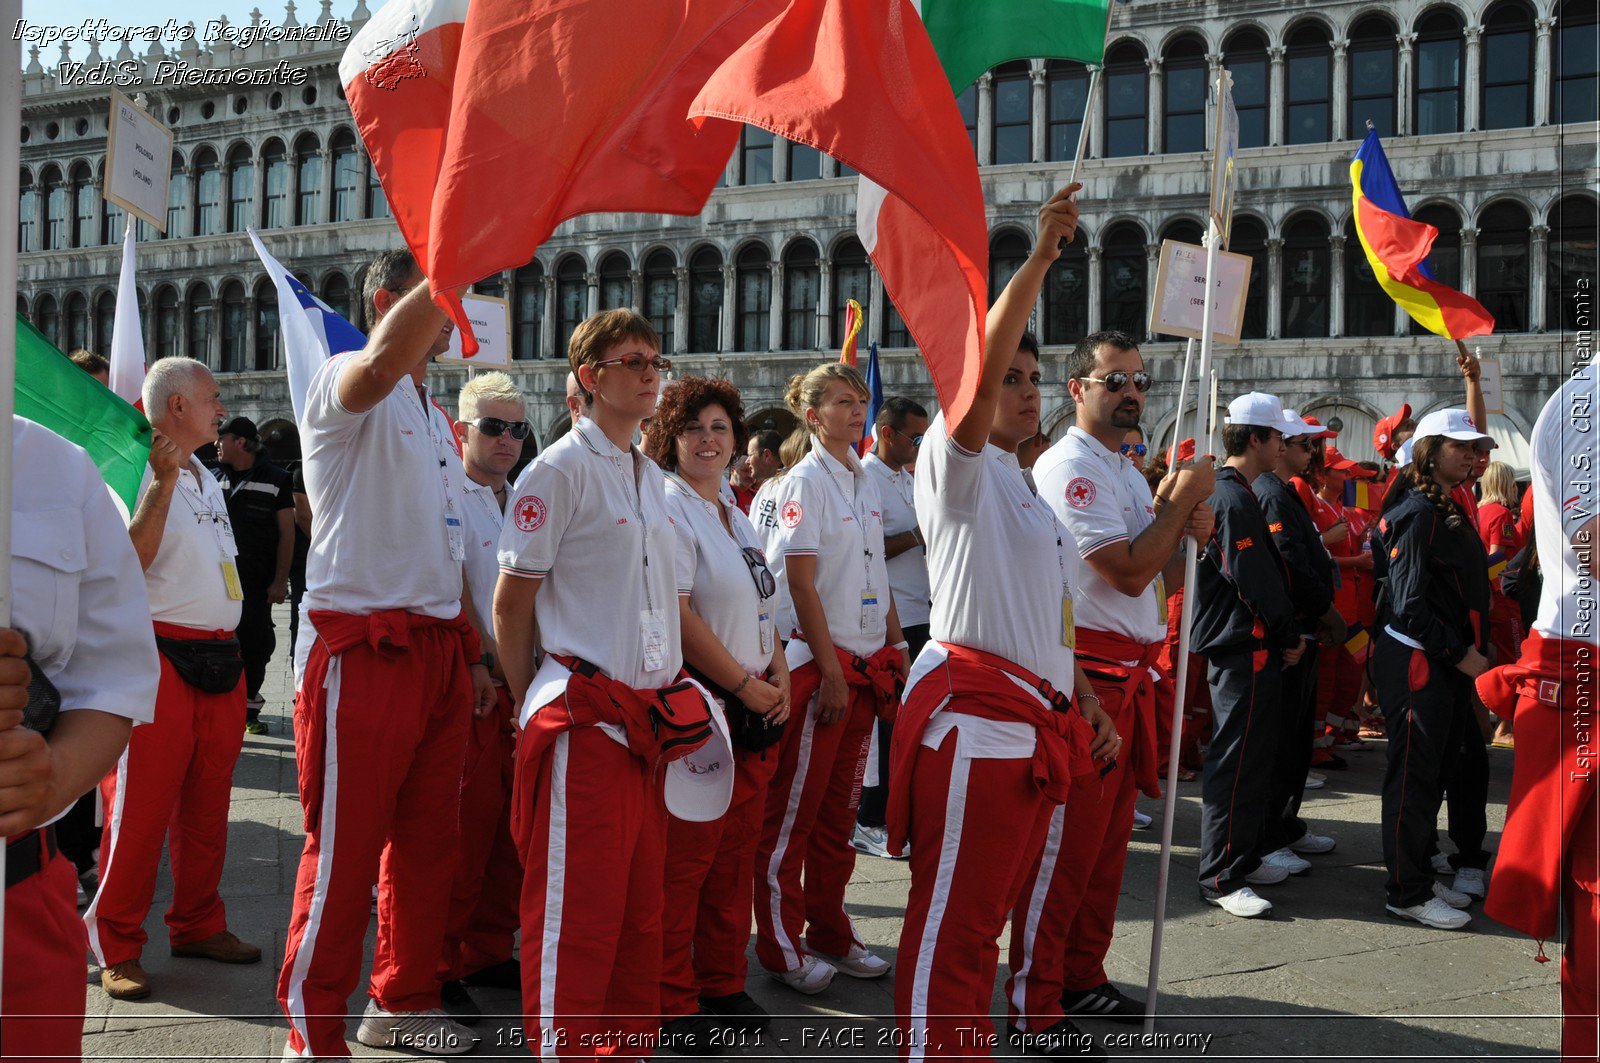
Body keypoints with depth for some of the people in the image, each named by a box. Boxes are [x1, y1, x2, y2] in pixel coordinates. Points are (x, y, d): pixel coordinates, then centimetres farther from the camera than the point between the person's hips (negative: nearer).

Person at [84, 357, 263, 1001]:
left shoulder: (206, 478, 19)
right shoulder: (139, 470, -8)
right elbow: (126, 561, -21)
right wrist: (162, 484, -25)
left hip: (219, 660, 8)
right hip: (160, 656, -8)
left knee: (207, 805, 13)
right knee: (141, 807, -4)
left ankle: (197, 924, 25)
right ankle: (116, 947, 7)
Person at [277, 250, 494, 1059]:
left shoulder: (434, 417, 21)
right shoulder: (343, 384, -6)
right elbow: (380, 365, -34)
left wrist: (472, 656, 18)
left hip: (440, 651, 8)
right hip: (364, 651, -8)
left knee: (427, 840, 14)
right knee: (344, 848, -2)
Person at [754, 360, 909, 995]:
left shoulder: (865, 483, 13)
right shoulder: (805, 481, -10)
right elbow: (801, 584, -14)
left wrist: (896, 650, 10)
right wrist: (830, 669, -16)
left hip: (865, 664, 8)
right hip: (815, 660, -7)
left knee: (839, 807, 13)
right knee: (794, 808, 0)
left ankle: (830, 934, 23)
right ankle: (780, 946, 9)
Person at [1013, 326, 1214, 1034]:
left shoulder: (1130, 472, 19)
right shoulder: (1069, 467, -12)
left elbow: (1155, 584, 20)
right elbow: (1128, 572, -19)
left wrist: (1191, 538, 2)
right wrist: (1182, 500, -9)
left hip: (1132, 677, 10)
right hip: (1084, 674, -10)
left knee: (1109, 837, 15)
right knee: (1065, 842, -5)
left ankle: (1084, 979, 27)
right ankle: (1034, 1006, 3)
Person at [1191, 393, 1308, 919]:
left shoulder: (1225, 492, 15)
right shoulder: (1235, 500, -18)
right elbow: (1257, 583, -20)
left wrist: (1285, 634, 15)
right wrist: (1289, 636, -8)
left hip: (1241, 646, 11)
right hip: (1246, 650, -11)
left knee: (1253, 757, 17)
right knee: (1236, 764, -6)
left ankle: (1245, 857, 27)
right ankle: (1222, 879, -1)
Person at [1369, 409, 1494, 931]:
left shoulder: (1447, 511, 16)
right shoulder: (1418, 513, -15)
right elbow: (1410, 604, -20)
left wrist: (1473, 653, 11)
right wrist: (1460, 654, -16)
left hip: (1446, 662, 10)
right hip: (1415, 661, -10)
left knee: (1431, 771, 16)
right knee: (1414, 776, -2)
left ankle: (1420, 876, 26)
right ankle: (1408, 892, 6)